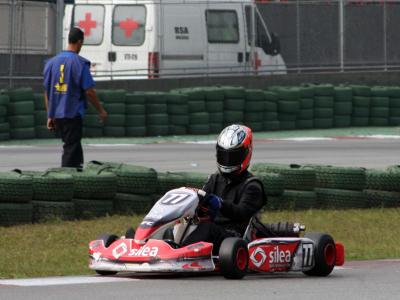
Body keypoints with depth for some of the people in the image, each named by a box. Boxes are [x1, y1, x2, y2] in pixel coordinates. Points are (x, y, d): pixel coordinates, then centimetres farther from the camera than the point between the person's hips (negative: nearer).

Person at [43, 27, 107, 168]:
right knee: (71, 148, -2)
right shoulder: (80, 63, -10)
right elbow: (89, 91, -11)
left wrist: (50, 116, 16)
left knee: (72, 146, 17)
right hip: (73, 114, -6)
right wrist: (101, 110, 1)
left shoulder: (52, 62, 7)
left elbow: (47, 92, 10)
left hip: (56, 115, 6)